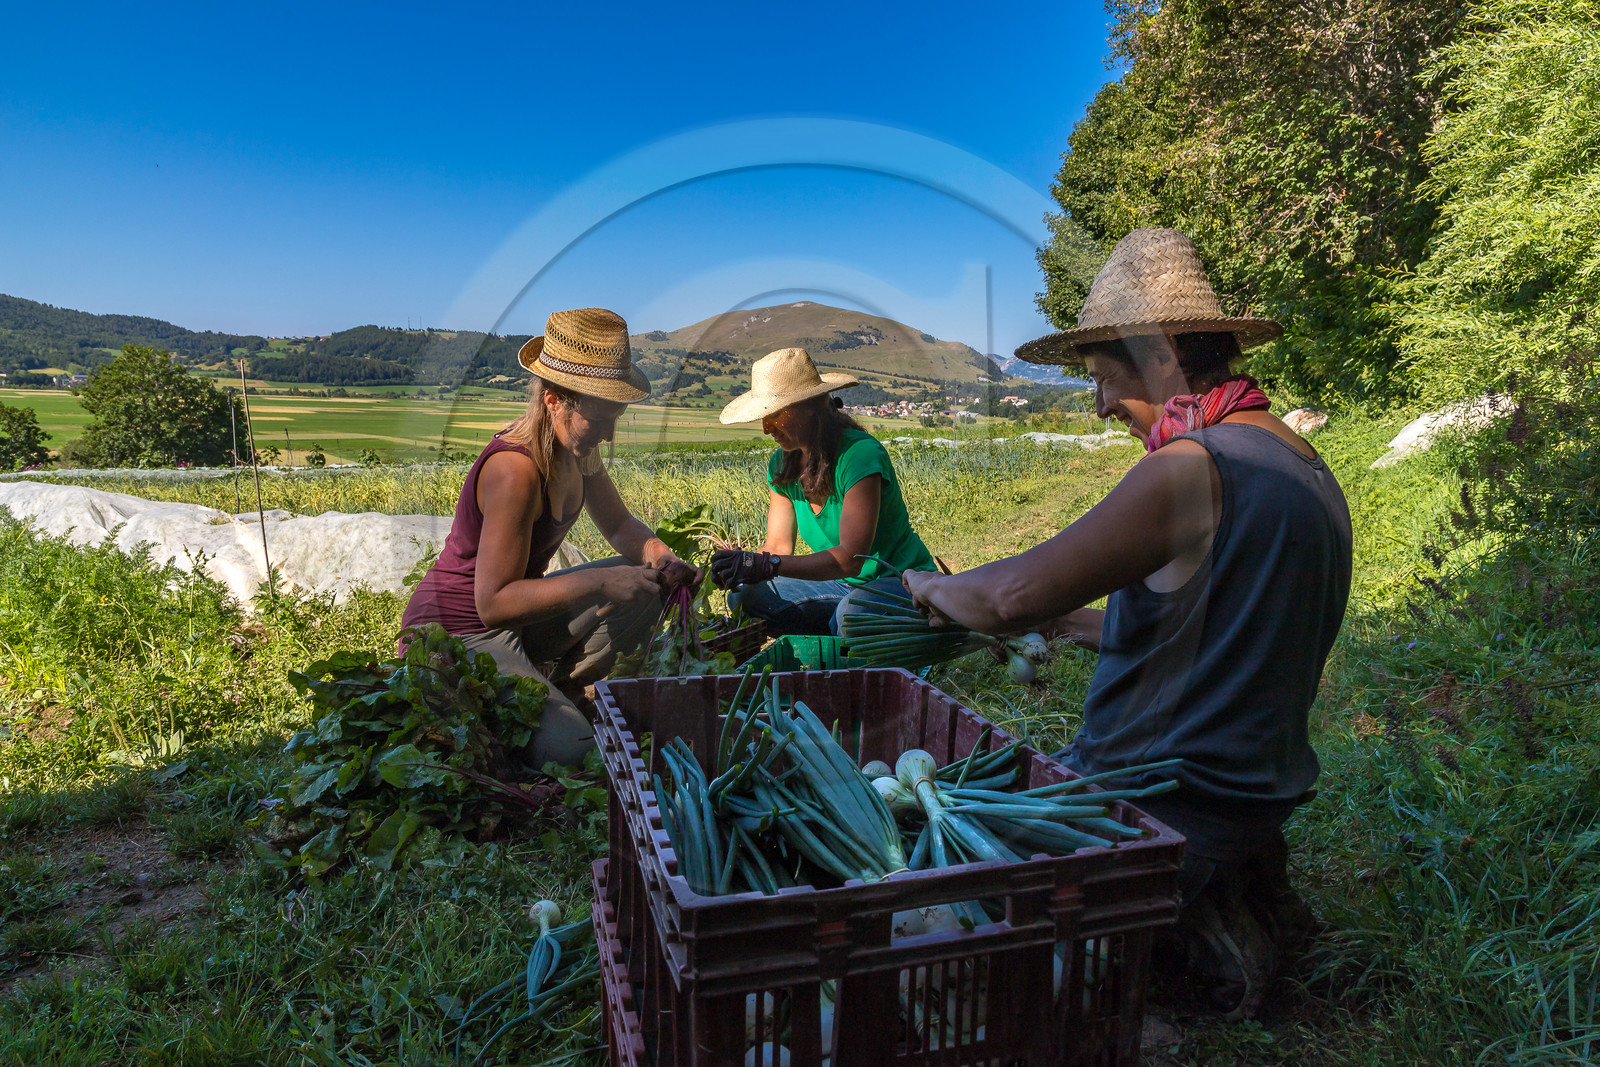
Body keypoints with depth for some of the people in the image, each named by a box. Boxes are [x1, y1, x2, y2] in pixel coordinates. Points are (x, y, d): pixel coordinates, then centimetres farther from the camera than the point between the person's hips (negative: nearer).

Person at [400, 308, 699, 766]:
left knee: (646, 584, 6)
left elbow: (619, 525, 13)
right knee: (567, 745, -28)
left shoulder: (579, 449, -1)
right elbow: (494, 603, -29)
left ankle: (562, 691, 11)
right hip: (457, 635, -9)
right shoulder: (515, 469, -29)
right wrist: (598, 582, -31)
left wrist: (660, 556, -8)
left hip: (513, 619, 9)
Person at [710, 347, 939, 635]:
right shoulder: (781, 465, 0)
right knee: (745, 597, -13)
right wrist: (743, 564, -23)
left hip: (900, 580, -7)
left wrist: (768, 565, -40)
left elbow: (851, 557, -31)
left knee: (853, 611, -40)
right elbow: (778, 546, 0)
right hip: (842, 584, 7)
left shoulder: (859, 454, -24)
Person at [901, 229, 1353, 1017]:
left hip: (1170, 808, -9)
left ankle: (1189, 924, 6)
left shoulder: (1191, 468, -23)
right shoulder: (1310, 470, 7)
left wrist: (933, 587, -3)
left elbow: (1014, 593, -24)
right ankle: (1236, 886, 17)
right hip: (1261, 796, 9)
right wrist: (1071, 624, 16)